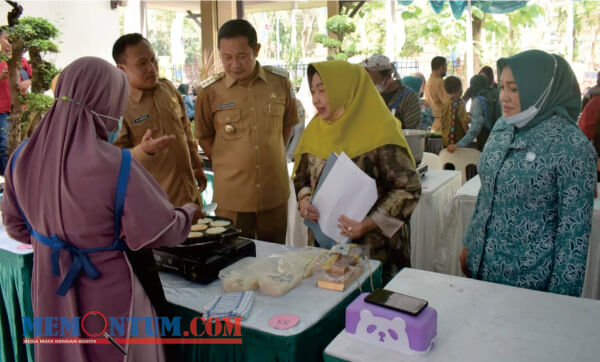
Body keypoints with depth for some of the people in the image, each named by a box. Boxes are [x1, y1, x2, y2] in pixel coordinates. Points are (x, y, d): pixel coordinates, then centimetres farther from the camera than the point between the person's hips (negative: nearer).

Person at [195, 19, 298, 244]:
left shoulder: (280, 82, -1)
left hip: (274, 192, 2)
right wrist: (227, 164, 0)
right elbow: (204, 137, 7)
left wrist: (272, 157, 7)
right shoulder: (210, 92, -6)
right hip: (231, 196, -1)